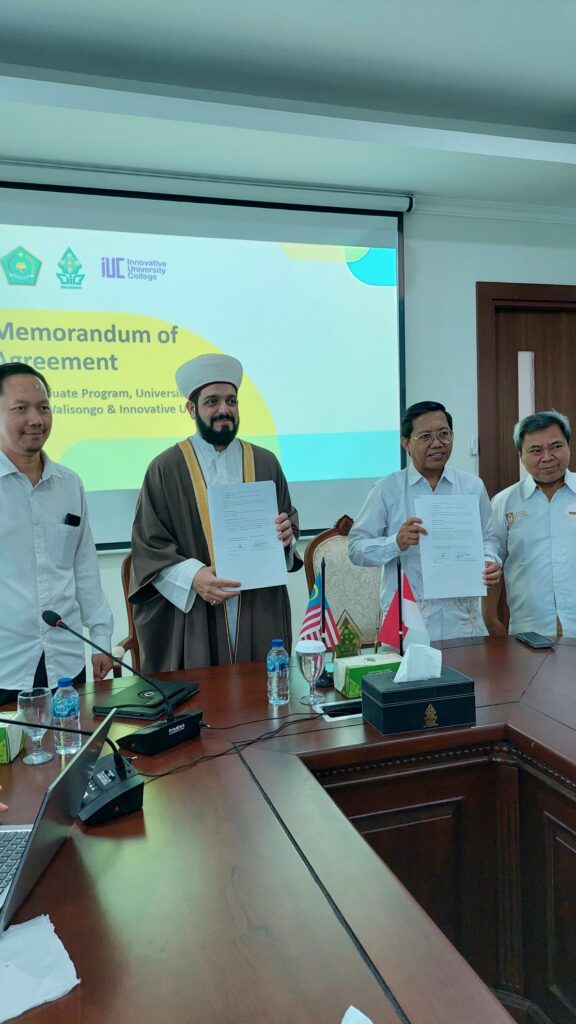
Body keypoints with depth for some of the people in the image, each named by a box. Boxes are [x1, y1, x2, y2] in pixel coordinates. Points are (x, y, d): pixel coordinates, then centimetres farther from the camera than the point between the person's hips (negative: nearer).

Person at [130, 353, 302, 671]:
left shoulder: (265, 463, 7)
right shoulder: (165, 469, -2)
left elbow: (291, 523, 12)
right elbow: (147, 546, -4)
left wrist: (286, 535, -11)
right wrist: (192, 577, -21)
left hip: (260, 617, 3)